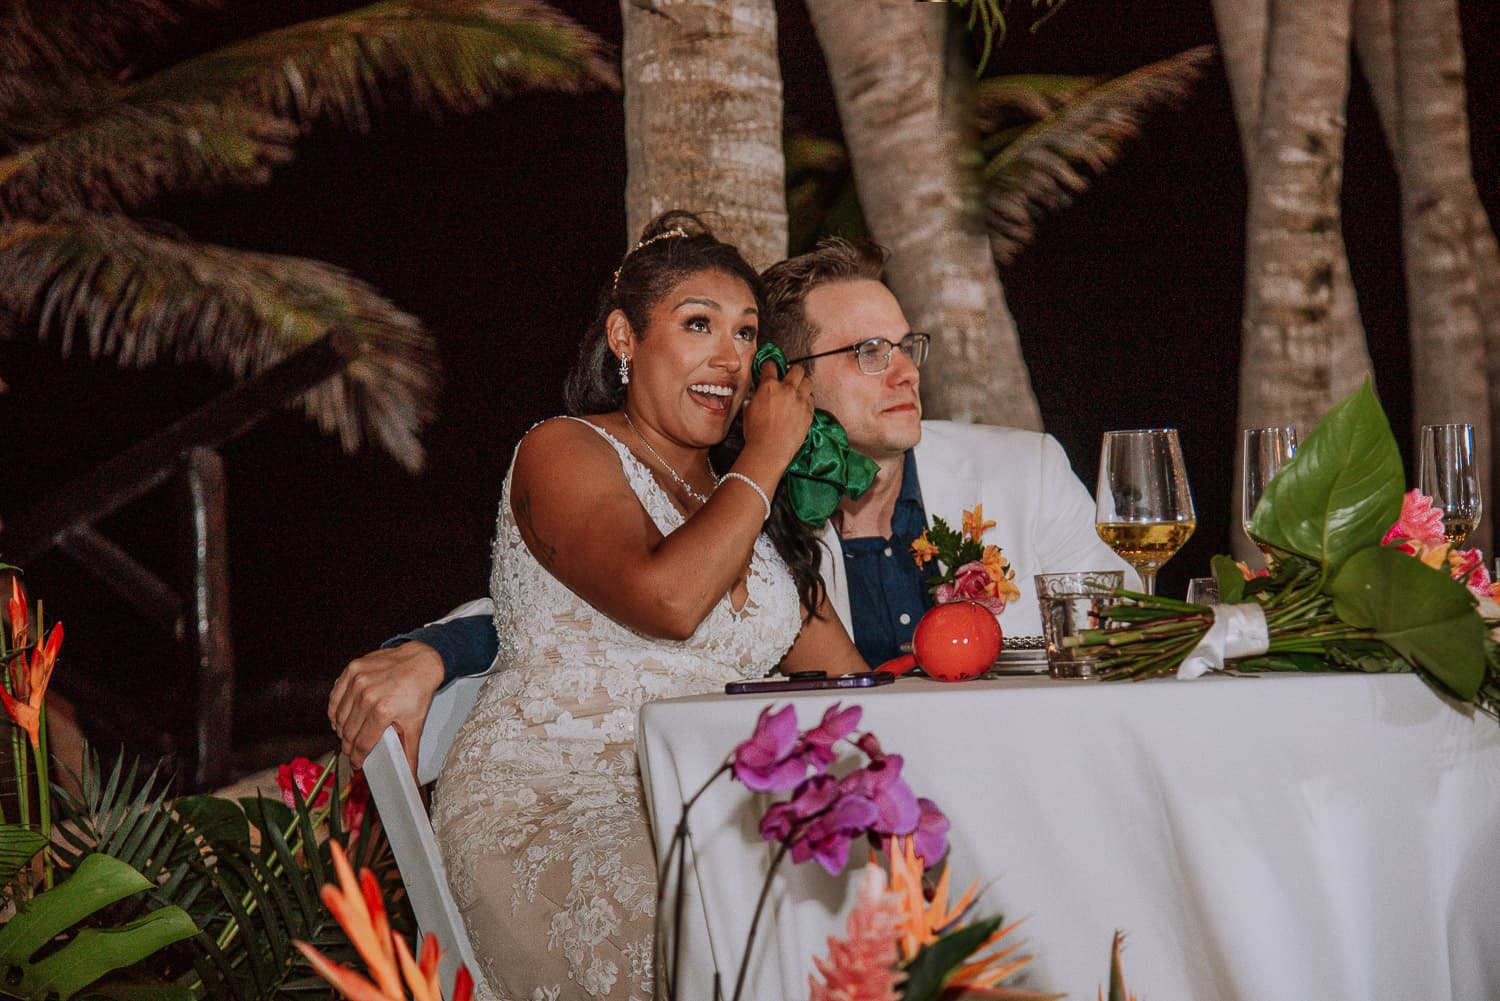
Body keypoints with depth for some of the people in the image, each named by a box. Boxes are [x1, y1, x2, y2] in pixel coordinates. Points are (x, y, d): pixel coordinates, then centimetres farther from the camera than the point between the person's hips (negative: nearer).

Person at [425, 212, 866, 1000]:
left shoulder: (751, 507, 22)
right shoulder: (564, 451, -1)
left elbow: (853, 689, 17)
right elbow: (667, 598, -20)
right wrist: (767, 455, -7)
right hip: (545, 813, -7)